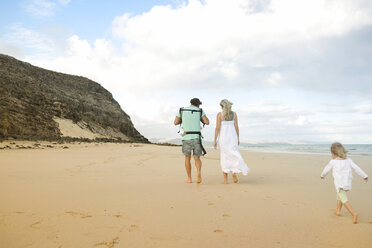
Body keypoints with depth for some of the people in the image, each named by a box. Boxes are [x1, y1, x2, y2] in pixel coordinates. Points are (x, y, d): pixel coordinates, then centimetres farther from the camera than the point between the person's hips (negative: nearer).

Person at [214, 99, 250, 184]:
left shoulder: (219, 114, -6)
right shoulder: (234, 113, 4)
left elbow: (217, 128, -9)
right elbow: (236, 127, 3)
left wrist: (215, 140, -5)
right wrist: (238, 139, 11)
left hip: (223, 137, -2)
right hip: (232, 136, 2)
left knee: (224, 157, 5)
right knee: (233, 155, 14)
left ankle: (225, 180, 5)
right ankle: (234, 173, -10)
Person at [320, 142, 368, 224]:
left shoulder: (332, 162, -6)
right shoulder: (348, 160, 3)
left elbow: (326, 169, 8)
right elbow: (356, 168, 1)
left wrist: (322, 175, 27)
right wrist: (365, 176, 9)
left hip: (339, 184, -6)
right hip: (348, 183, 6)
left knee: (344, 200, -6)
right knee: (340, 196, 26)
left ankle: (354, 214, -22)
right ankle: (338, 210, 38)